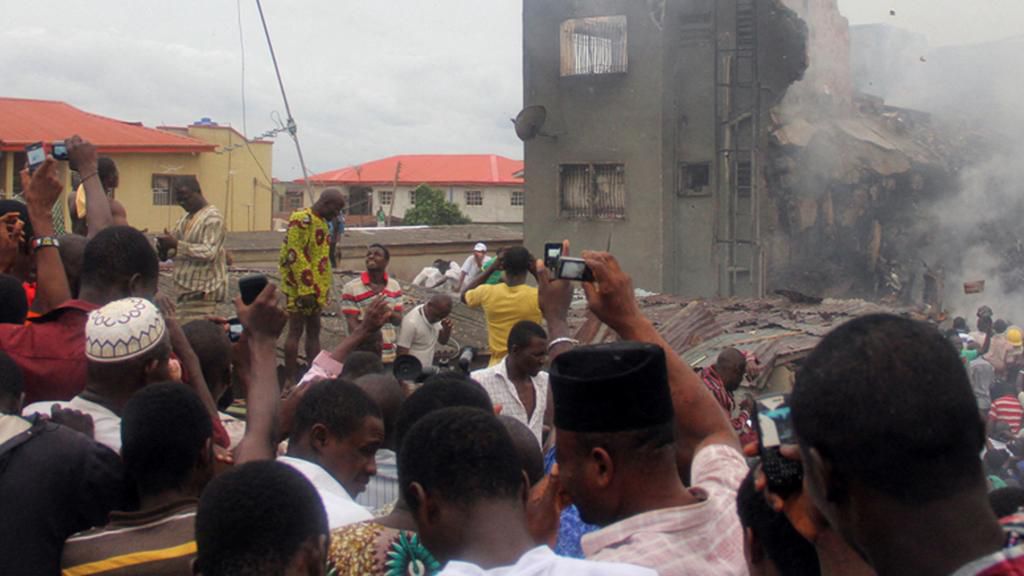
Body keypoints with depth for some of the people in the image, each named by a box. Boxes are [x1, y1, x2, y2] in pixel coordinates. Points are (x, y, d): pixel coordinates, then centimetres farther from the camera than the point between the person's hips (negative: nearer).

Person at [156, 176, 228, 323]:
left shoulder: (212, 217, -10)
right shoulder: (186, 218, 17)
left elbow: (209, 252, -21)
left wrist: (176, 244, -25)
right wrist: (165, 247, -6)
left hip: (202, 290, -9)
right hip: (186, 288, 9)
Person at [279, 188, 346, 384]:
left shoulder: (322, 222, 16)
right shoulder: (302, 219, -13)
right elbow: (295, 255, -19)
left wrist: (324, 289, 17)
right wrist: (305, 290, -21)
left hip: (316, 289, 9)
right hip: (300, 288, -9)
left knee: (314, 331, 11)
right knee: (296, 331, -6)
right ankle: (291, 380, -3)